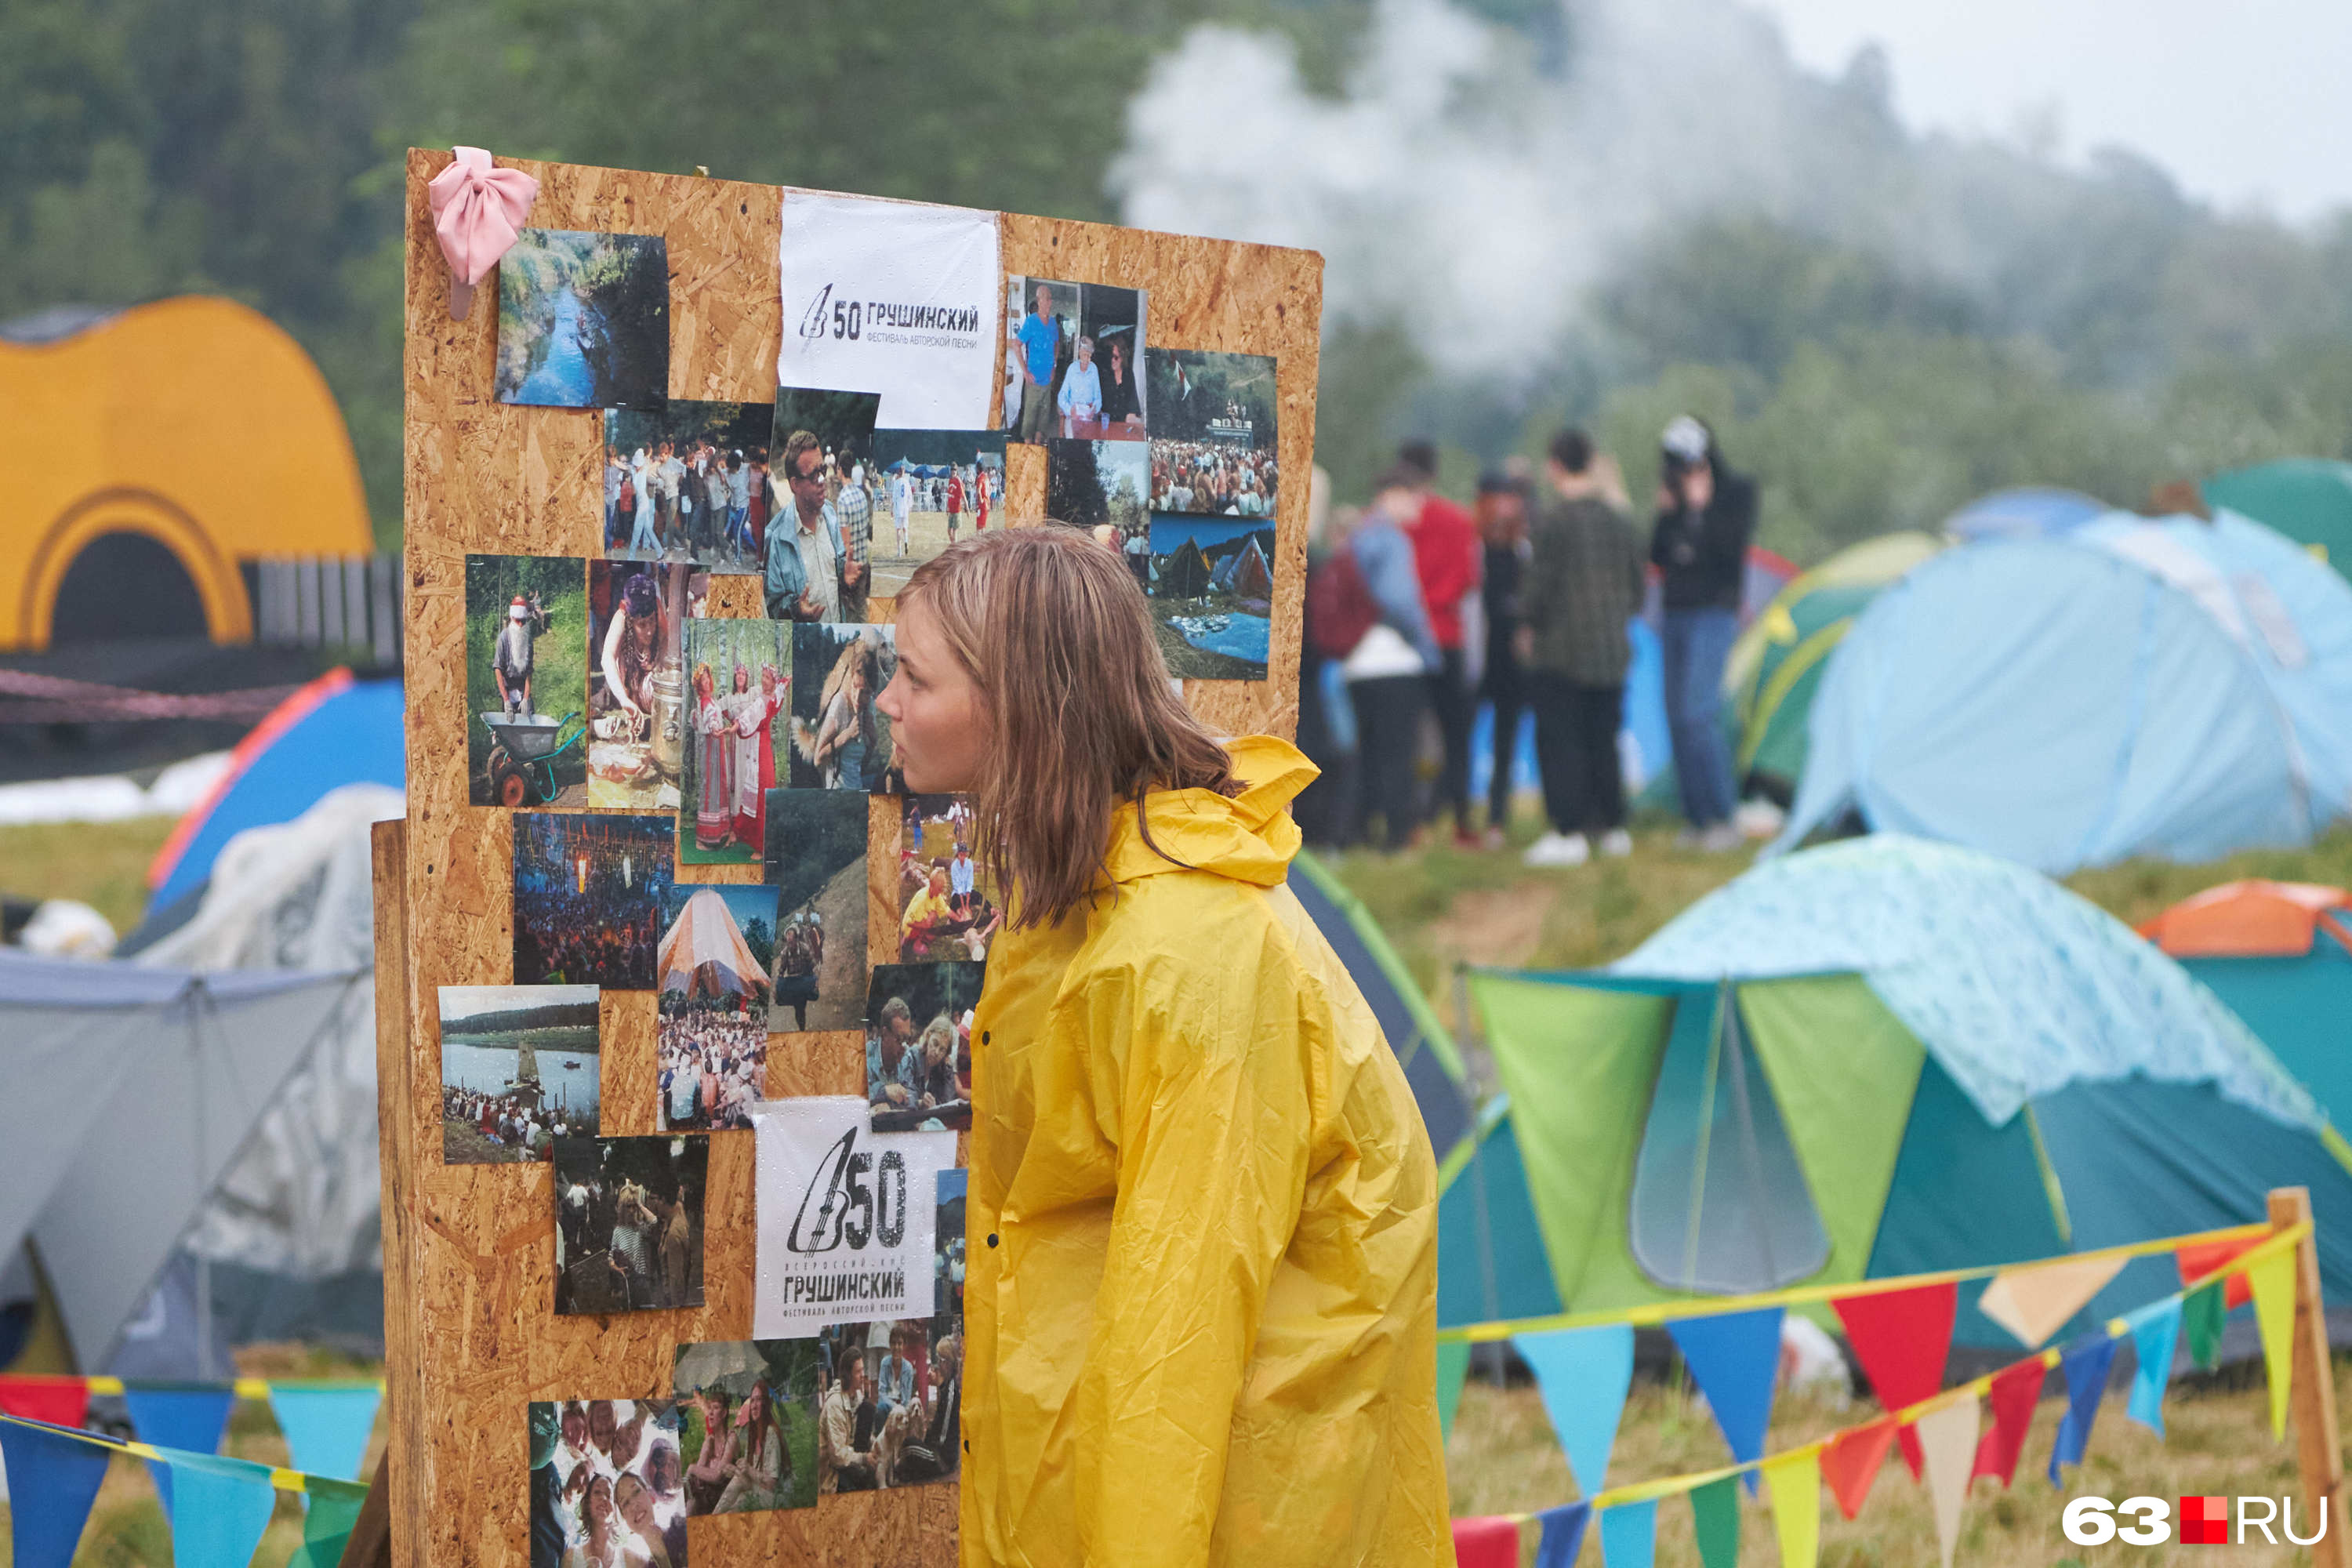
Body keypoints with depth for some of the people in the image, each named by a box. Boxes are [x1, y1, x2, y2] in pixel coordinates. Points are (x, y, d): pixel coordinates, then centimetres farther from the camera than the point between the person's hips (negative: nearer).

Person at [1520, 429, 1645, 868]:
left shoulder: (1553, 518, -13)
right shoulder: (1619, 520, 7)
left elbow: (1541, 584, -14)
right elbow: (1636, 585, 13)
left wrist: (1529, 626, 2)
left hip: (1560, 651, -6)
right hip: (1611, 651, 6)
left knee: (1559, 741, -2)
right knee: (1603, 740, 15)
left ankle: (1568, 832, -6)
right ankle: (1614, 827, 18)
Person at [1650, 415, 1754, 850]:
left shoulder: (1736, 492, -2)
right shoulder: (1677, 498, 14)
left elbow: (1732, 548, -15)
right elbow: (1657, 557, 9)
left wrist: (1701, 510, -16)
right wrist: (1666, 514, -4)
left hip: (1713, 613, -7)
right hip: (1676, 614, 7)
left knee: (1698, 712, -17)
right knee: (1677, 718, 3)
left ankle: (1722, 821, -14)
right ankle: (1697, 819, 8)